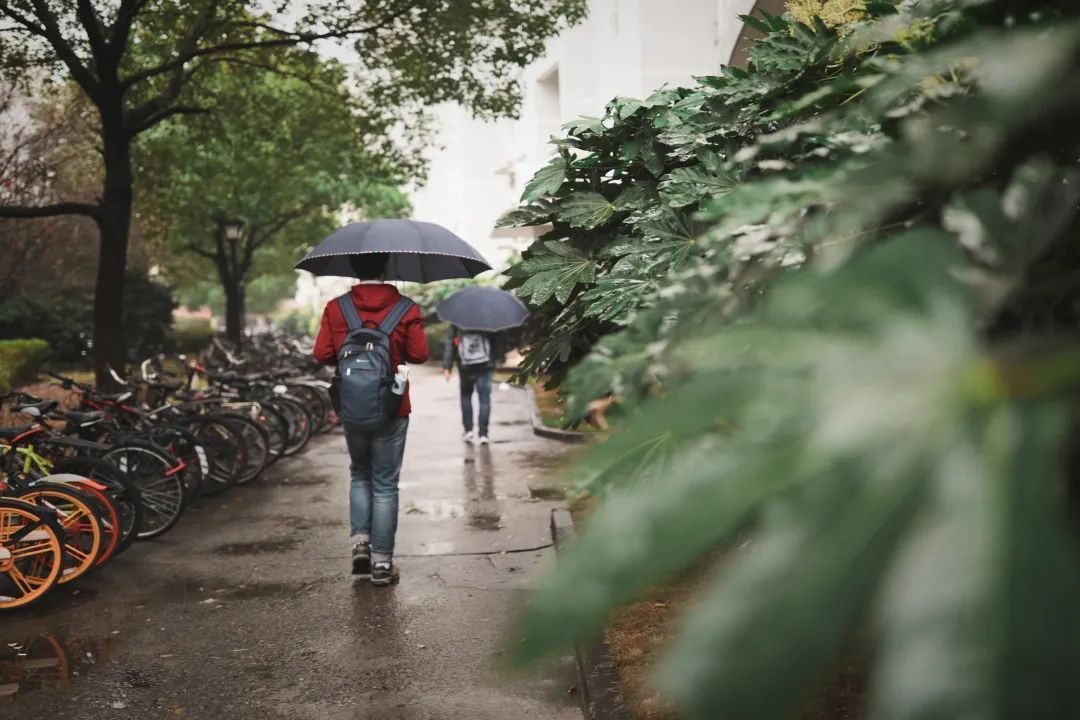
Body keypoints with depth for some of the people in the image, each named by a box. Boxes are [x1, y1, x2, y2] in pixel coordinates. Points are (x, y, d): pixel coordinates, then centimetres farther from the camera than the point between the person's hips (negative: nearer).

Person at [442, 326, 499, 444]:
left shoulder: (456, 323, -1)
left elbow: (449, 343, -2)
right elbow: (495, 340, 3)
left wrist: (447, 367, 0)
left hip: (465, 367, 1)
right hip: (484, 366, 0)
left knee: (466, 396, 18)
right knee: (484, 399, 2)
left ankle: (468, 430, 11)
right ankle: (483, 434, -4)